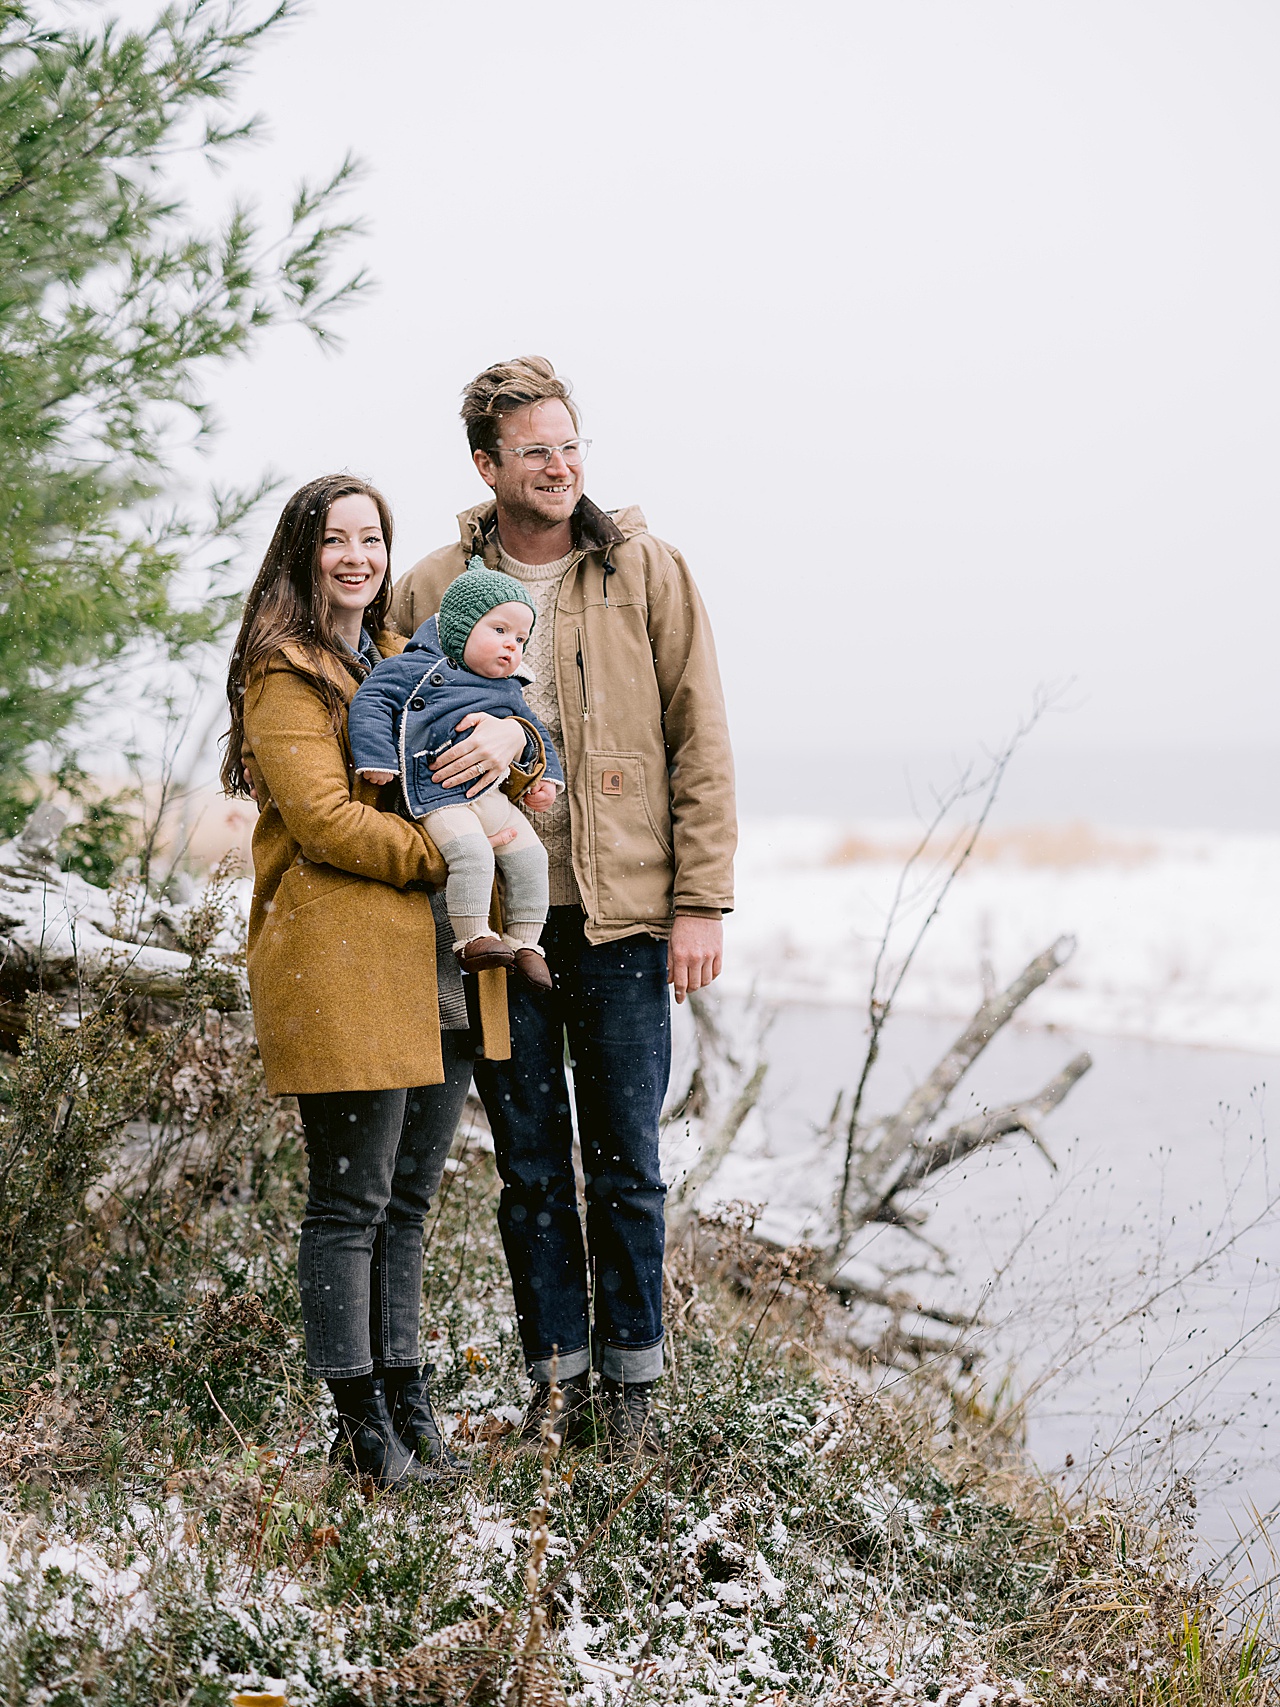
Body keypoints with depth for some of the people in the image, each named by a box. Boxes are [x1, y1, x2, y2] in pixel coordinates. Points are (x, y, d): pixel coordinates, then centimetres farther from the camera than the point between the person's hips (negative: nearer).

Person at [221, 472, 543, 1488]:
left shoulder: (405, 662, 21)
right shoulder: (284, 675, -3)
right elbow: (324, 818, -14)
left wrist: (511, 734, -9)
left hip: (443, 967, 7)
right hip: (343, 966, -7)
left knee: (408, 1197, 12)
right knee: (351, 1201, -2)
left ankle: (406, 1400, 21)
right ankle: (362, 1426, 7)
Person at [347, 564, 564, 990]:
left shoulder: (508, 691, 20)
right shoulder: (414, 667, 0)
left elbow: (533, 732, 33)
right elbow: (371, 701, -6)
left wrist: (546, 778, 18)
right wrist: (377, 757, -17)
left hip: (491, 795, 7)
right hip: (438, 796, -7)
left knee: (530, 855, -1)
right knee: (471, 854, -27)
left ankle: (524, 943, 11)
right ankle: (473, 939, -16)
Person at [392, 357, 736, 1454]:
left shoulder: (647, 573, 1)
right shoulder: (432, 592, 4)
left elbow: (700, 742, 0)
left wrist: (701, 902, -5)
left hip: (622, 919, -1)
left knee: (627, 1165, 5)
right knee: (530, 1171, 8)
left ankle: (632, 1382, 17)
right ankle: (557, 1383, 19)